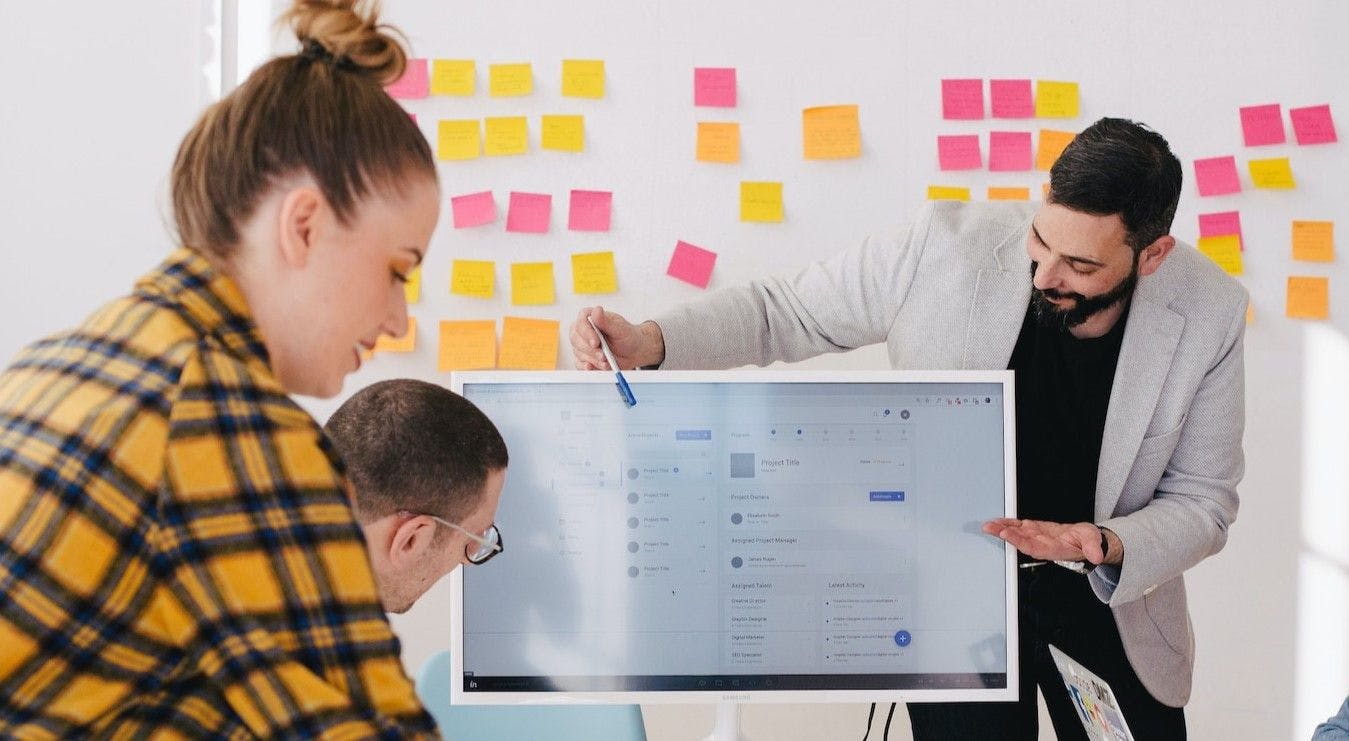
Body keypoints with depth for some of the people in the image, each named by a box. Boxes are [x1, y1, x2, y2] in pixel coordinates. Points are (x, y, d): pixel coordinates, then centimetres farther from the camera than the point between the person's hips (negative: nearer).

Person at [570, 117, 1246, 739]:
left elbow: (1203, 500, -7)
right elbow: (783, 311, -9)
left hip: (1109, 597, 2)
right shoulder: (947, 247, -22)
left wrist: (1107, 547, -27)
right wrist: (650, 342, -25)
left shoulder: (1208, 313, -17)